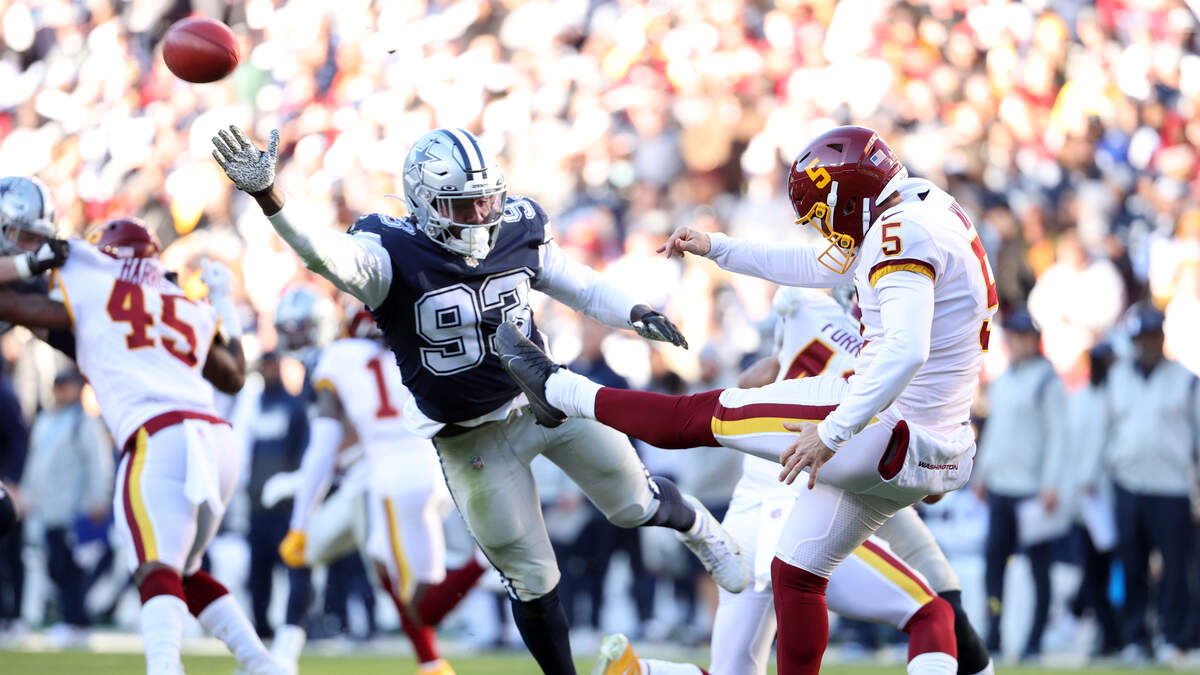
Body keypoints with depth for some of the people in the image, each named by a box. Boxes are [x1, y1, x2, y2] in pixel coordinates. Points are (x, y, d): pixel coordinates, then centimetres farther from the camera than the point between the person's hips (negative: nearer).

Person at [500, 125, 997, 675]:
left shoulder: (901, 233, -18)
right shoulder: (927, 216, 15)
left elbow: (905, 352, -32)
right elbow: (818, 266, 29)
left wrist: (833, 432, -32)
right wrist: (716, 249, 32)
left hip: (889, 436, -10)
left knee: (701, 417, 5)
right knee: (796, 570, 20)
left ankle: (560, 391, 22)